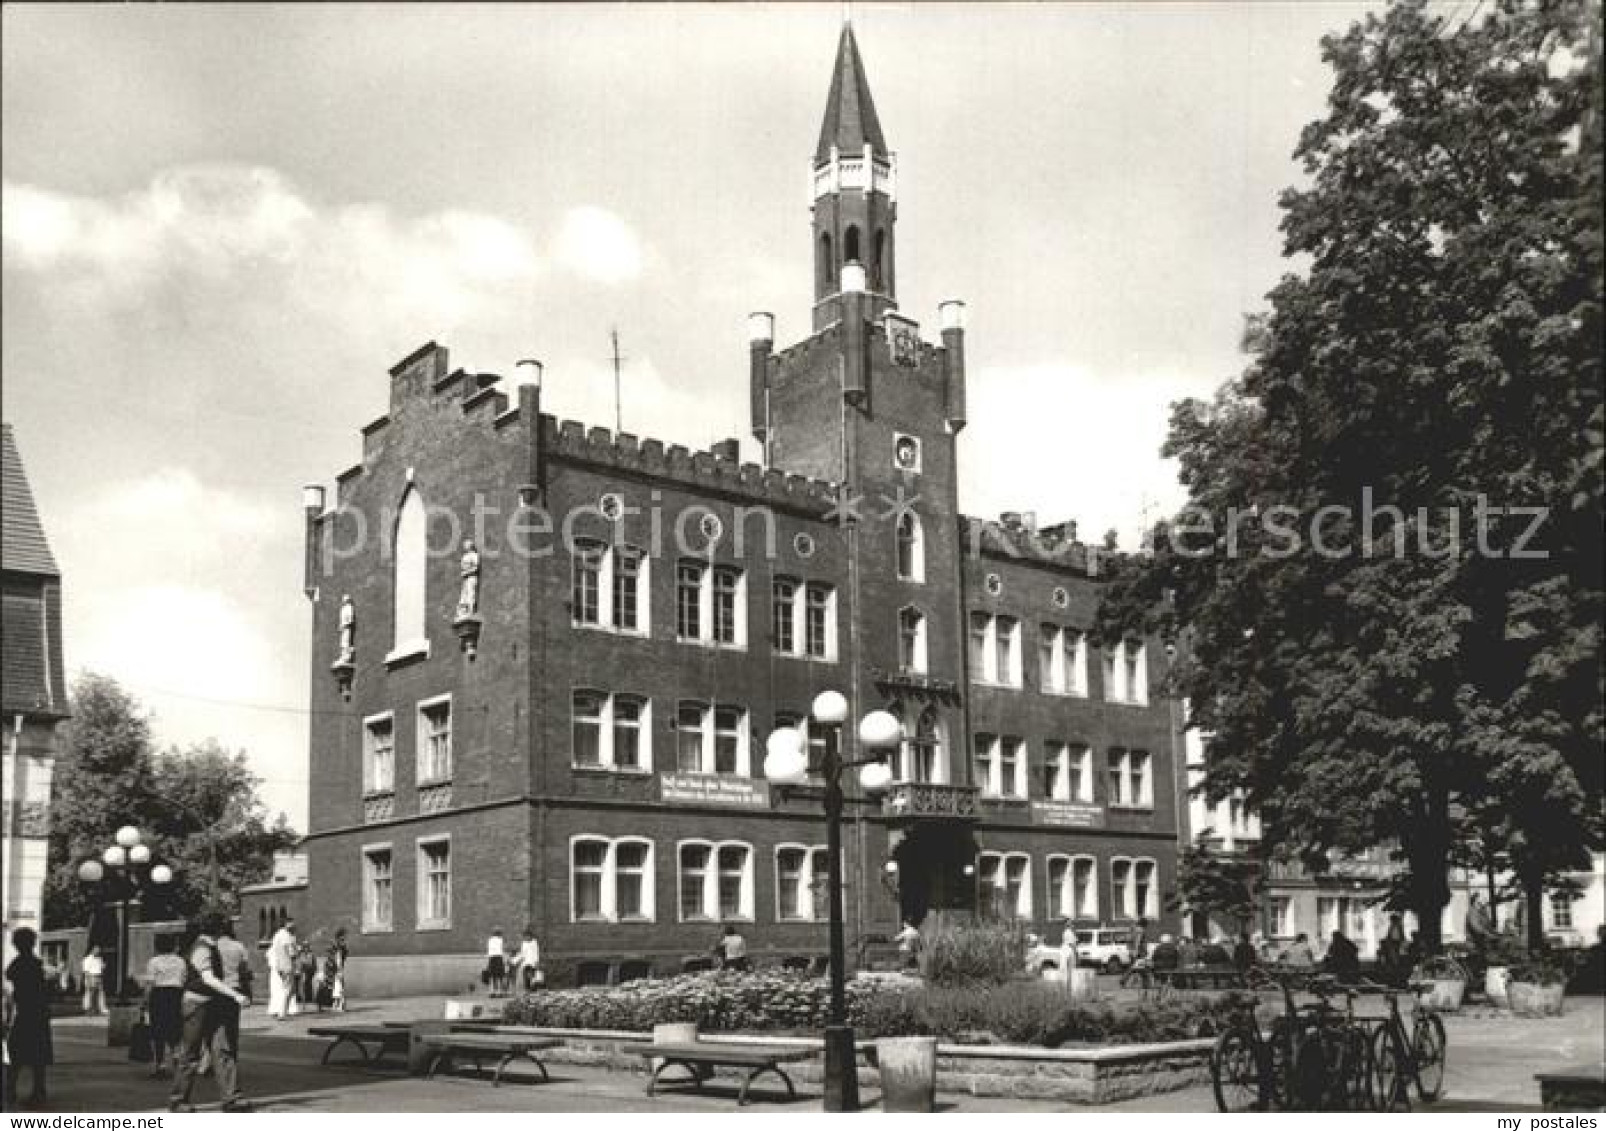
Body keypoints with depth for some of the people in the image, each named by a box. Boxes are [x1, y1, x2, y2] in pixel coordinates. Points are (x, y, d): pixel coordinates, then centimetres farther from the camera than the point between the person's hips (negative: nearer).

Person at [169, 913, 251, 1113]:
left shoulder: (210, 947, 14)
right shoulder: (202, 949, -17)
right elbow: (209, 979, -26)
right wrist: (235, 995, -32)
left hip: (212, 1005, 9)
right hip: (198, 1004, -9)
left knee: (222, 1051, 1)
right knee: (191, 1055, 1)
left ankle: (230, 1098, -2)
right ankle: (177, 1100, 13)